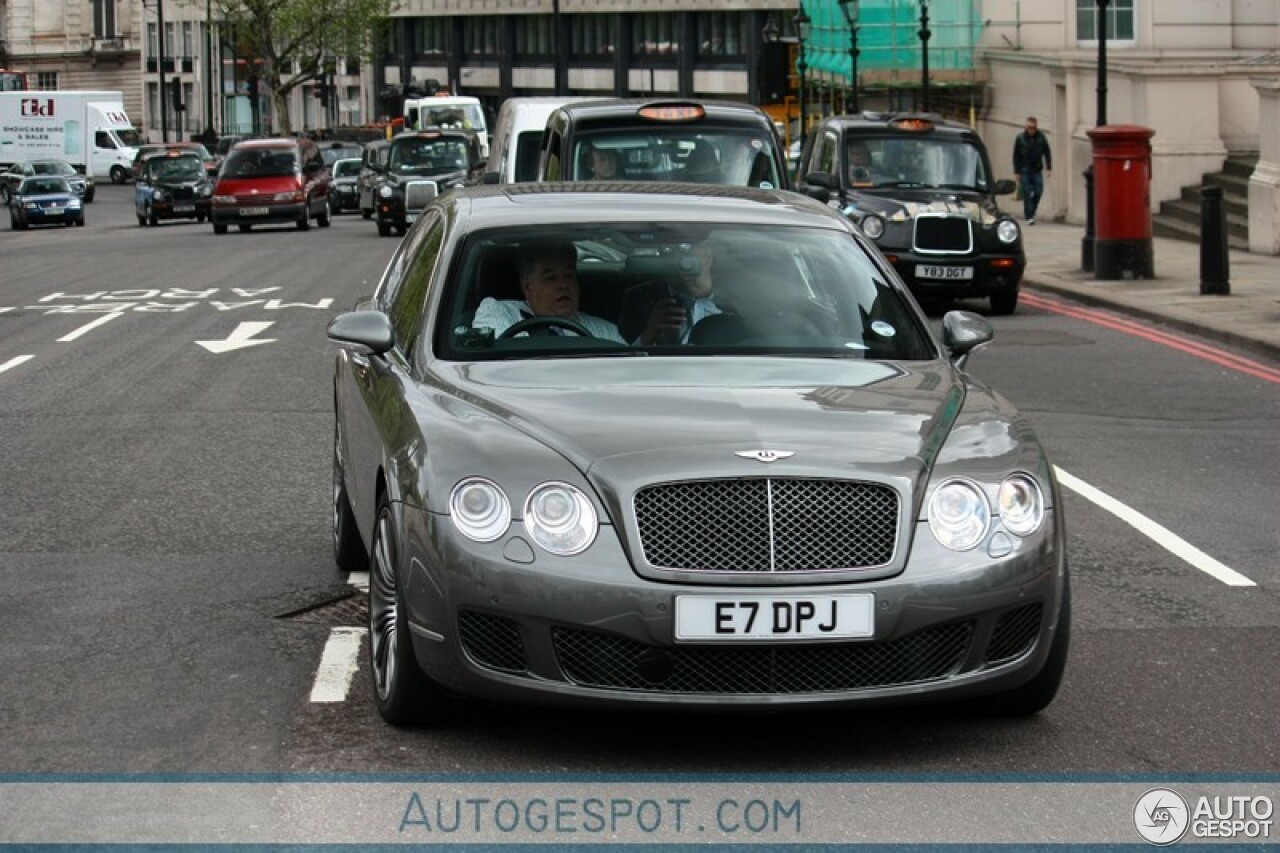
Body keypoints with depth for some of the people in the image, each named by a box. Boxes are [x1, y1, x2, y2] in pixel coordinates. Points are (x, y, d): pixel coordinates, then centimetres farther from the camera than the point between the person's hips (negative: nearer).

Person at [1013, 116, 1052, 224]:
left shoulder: (1041, 138, 0)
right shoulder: (1020, 138, -3)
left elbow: (1047, 153, 4)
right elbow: (1016, 156, 1)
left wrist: (1049, 168, -5)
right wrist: (1017, 172, -3)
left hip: (1037, 170, 1)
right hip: (1025, 171, -1)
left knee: (1038, 192, -5)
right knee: (1027, 194, -4)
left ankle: (1032, 212, 17)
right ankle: (1029, 216, -1)